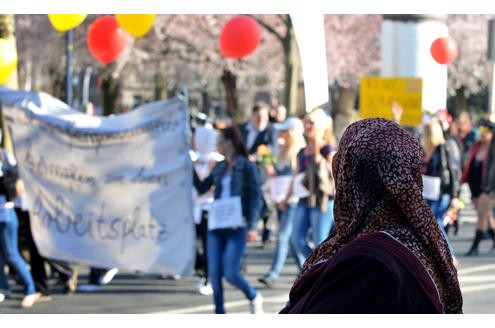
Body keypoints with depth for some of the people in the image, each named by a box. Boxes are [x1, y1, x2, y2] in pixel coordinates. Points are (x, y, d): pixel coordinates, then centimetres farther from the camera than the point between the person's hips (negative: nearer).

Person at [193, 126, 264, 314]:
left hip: (237, 227, -6)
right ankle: (219, 313, 8)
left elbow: (256, 197, -6)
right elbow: (201, 188, 19)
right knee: (214, 272, -2)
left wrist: (252, 226, -14)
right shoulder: (219, 167, 14)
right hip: (216, 226, 6)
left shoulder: (247, 166, -2)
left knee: (230, 273, -12)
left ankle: (254, 298, 14)